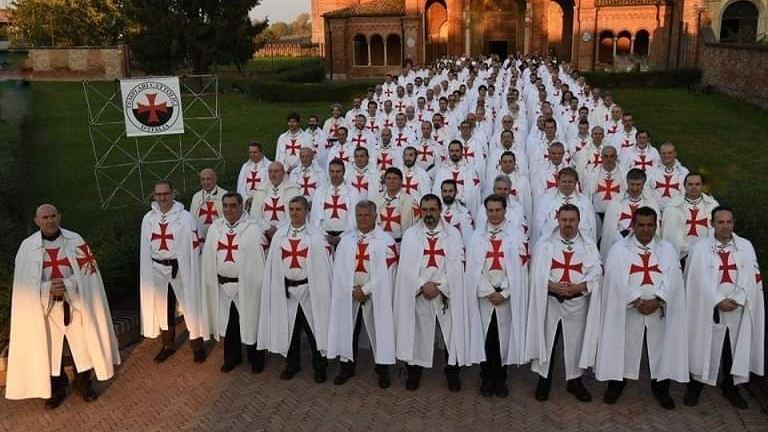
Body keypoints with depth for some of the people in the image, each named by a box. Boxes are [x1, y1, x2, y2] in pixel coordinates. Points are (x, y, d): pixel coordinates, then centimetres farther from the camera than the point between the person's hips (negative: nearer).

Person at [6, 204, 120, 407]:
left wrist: (67, 284, -23)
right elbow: (24, 282, -6)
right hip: (45, 306, 0)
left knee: (82, 343, 11)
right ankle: (56, 389, 30)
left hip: (76, 302, 0)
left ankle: (84, 382, 32)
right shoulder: (27, 246, -7)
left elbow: (88, 271, -7)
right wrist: (48, 288, -22)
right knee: (50, 348, 11)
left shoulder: (75, 241, -7)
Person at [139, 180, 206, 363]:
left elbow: (193, 247, -9)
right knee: (162, 309, 16)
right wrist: (148, 273, 6)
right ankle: (168, 345, 34)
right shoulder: (148, 218, 2)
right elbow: (145, 249, 7)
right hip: (158, 270, 4)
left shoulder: (185, 217, -11)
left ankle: (197, 345, 21)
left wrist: (190, 270, -11)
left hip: (181, 269, -4)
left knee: (190, 306, 4)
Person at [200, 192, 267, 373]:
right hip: (223, 285, 4)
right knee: (228, 323, 15)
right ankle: (232, 356, 34)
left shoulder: (253, 228, -8)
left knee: (250, 322, 6)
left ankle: (256, 359, 25)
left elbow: (260, 257, -8)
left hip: (246, 285, -4)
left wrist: (259, 283, -12)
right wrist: (212, 281, 7)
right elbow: (209, 257, 10)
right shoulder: (215, 227, 6)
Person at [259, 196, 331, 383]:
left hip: (309, 289, -3)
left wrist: (321, 290, -9)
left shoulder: (316, 236, -6)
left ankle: (319, 367, 22)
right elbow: (273, 264, 6)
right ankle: (292, 364, 32)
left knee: (314, 329, 5)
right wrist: (278, 287, 2)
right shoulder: (280, 234, 4)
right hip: (287, 289, 3)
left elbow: (323, 265, -6)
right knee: (290, 329, 14)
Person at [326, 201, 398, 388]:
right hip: (349, 293, 4)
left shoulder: (386, 240, -6)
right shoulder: (346, 239, 8)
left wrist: (365, 290, -12)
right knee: (348, 330, 10)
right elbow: (339, 268, 3)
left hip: (375, 294, -3)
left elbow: (386, 271, -11)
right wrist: (352, 290, -8)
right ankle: (347, 367, 26)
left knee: (378, 330, 4)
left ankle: (382, 369, 20)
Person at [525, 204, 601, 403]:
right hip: (550, 300, -1)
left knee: (575, 342, 10)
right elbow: (536, 271, -5)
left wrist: (579, 286, -19)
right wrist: (551, 285, -20)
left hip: (577, 301, 1)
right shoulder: (545, 242, -1)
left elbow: (596, 270, -4)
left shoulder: (588, 243, 3)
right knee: (546, 341, 7)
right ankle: (544, 379, 22)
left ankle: (575, 380, 28)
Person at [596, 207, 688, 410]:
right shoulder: (619, 248, 0)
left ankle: (660, 386, 25)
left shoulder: (667, 249, 8)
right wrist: (636, 301, -18)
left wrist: (656, 300, -18)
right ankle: (616, 383, 22)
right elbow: (617, 280, -10)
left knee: (661, 347, 8)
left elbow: (672, 279, -4)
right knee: (624, 346, 6)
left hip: (659, 310, 2)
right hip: (627, 309, -2)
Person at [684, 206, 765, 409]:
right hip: (708, 308, -2)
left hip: (738, 309, 2)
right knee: (705, 348, 4)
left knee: (735, 350, 10)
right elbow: (700, 280, -9)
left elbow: (751, 277, -2)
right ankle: (695, 386, 19)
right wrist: (719, 301, -16)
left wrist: (736, 300, -13)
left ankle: (730, 387, 28)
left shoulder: (746, 246, 4)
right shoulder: (700, 247, -3)